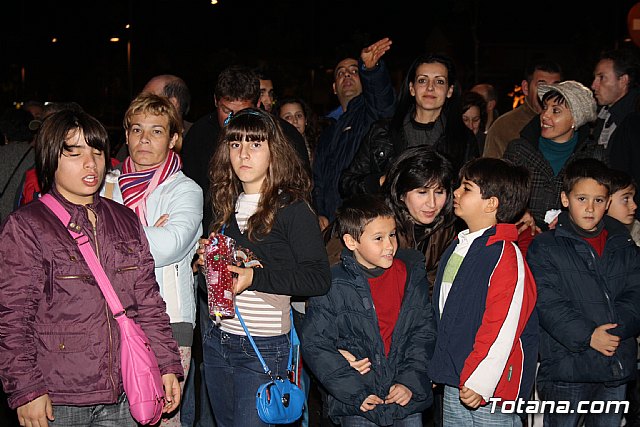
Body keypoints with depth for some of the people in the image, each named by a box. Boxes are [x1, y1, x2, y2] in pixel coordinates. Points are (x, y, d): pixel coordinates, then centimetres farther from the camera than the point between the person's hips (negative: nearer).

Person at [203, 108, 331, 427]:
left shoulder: (291, 208, -11)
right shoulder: (226, 204, 10)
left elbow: (319, 278, -17)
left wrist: (255, 278, -24)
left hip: (263, 348, -7)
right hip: (217, 339, 7)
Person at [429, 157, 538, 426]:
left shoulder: (506, 256, -17)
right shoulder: (456, 249, 11)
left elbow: (503, 329, -21)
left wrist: (480, 383, -22)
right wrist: (438, 368, 20)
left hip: (488, 389, -8)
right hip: (454, 384, 8)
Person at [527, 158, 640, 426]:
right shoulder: (545, 247, -3)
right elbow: (547, 304, -12)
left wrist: (612, 328, -14)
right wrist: (588, 335, -19)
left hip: (617, 365, 4)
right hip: (567, 365, -4)